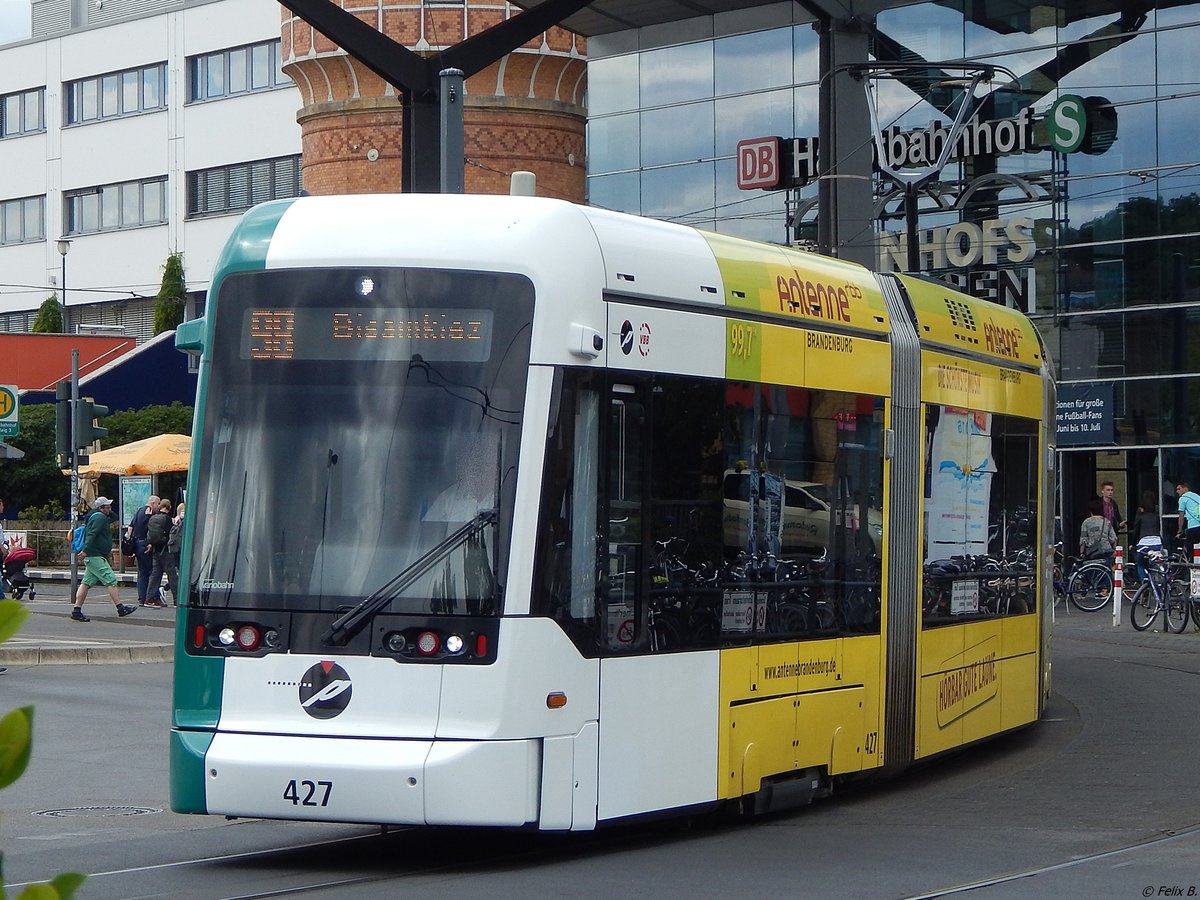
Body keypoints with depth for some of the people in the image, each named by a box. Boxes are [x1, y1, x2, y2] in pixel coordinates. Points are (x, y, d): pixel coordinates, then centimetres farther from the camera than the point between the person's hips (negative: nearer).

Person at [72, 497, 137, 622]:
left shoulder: (103, 517, 20)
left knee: (86, 583, 8)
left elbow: (114, 518, 35)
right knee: (111, 580, -9)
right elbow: (91, 534, -21)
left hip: (93, 557, 11)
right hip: (95, 556, -11)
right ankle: (120, 608, -9)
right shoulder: (99, 517, -11)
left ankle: (76, 611, 7)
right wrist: (86, 550, -29)